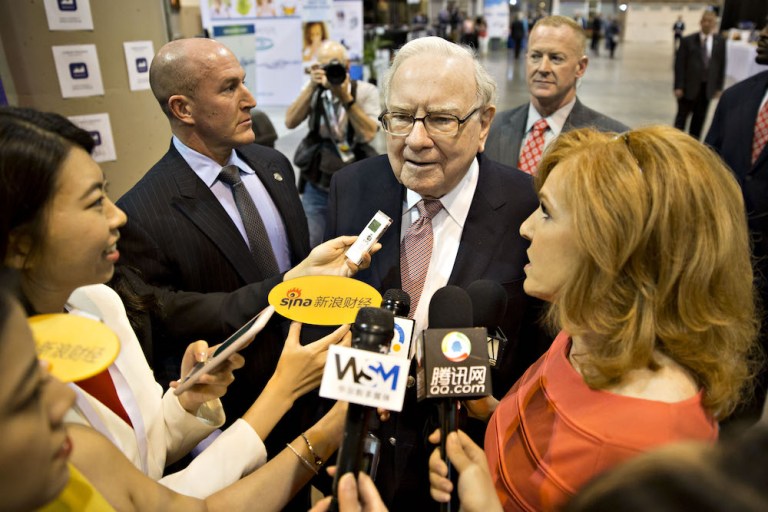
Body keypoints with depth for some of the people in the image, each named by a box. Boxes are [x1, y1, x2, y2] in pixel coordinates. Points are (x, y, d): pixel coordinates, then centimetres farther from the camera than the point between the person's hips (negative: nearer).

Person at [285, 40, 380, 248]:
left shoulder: (366, 91, -5)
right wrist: (311, 87, -18)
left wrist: (346, 98, -23)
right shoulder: (313, 91, 4)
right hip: (316, 188, 2)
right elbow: (290, 123, -10)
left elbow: (368, 134, -17)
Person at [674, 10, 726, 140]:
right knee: (682, 116, 5)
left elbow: (722, 64, 6)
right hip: (689, 85, -3)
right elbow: (679, 64, -7)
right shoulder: (688, 40, -5)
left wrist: (719, 86, 3)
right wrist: (678, 86, -12)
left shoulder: (720, 41, 3)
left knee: (699, 118, 10)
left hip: (708, 87, 3)